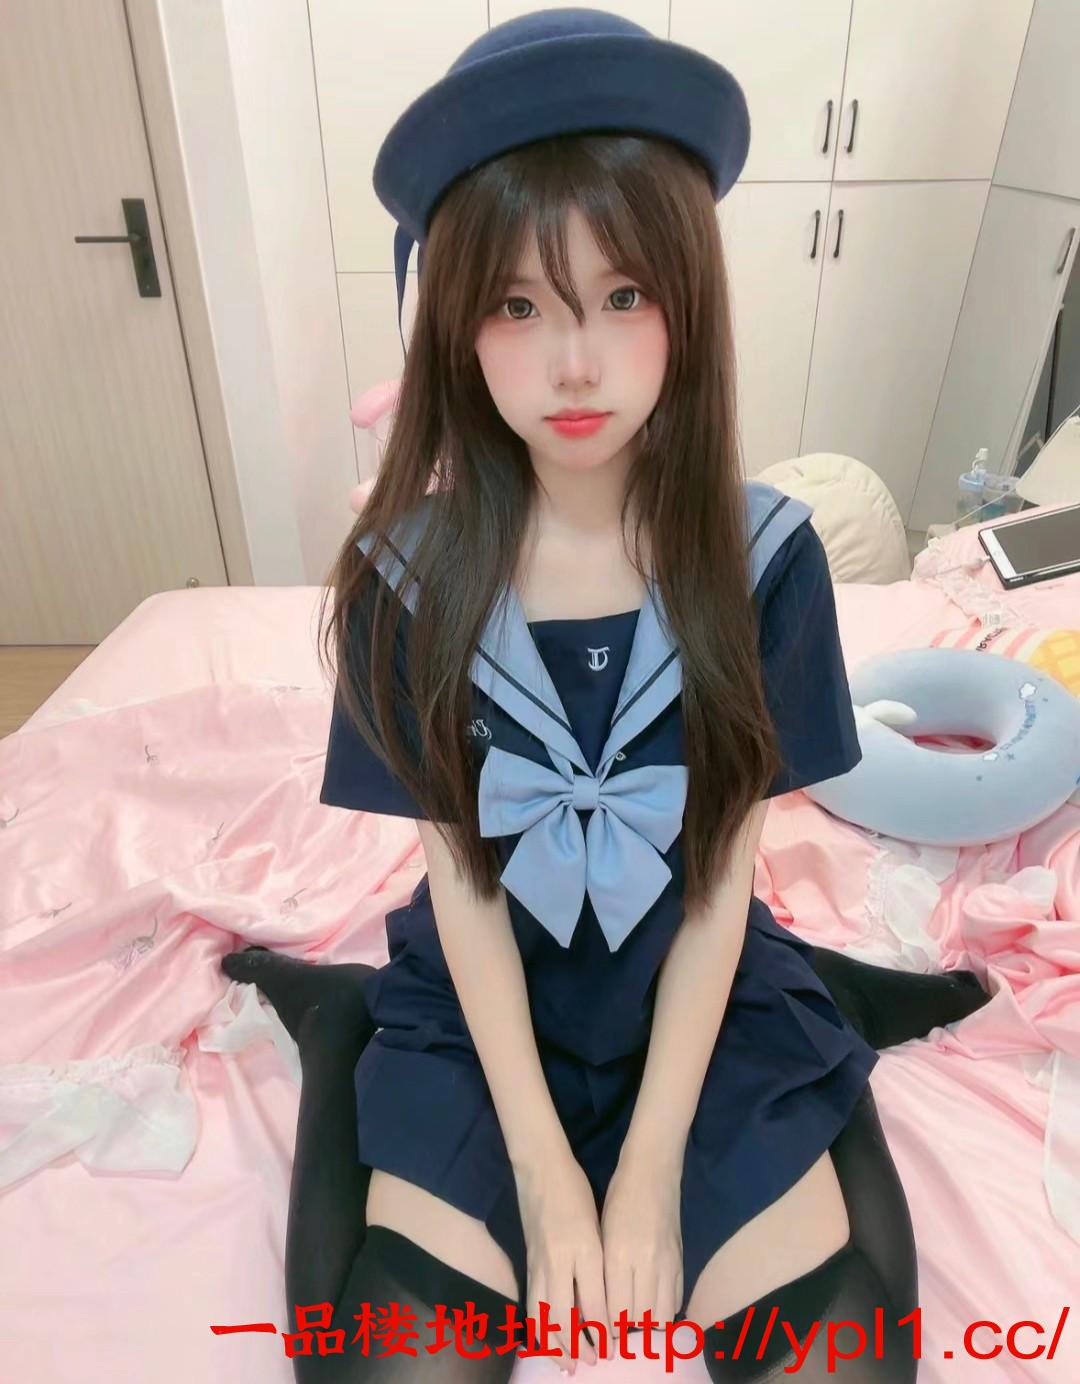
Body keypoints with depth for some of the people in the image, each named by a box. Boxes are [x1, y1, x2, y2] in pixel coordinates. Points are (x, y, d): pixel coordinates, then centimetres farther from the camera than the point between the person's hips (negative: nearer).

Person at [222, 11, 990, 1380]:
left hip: (704, 1004, 1)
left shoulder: (764, 553, -14)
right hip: (484, 1014, 0)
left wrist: (653, 1167, -10)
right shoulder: (411, 576, -14)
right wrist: (544, 1172, -10)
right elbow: (461, 879, -10)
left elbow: (722, 871, -10)